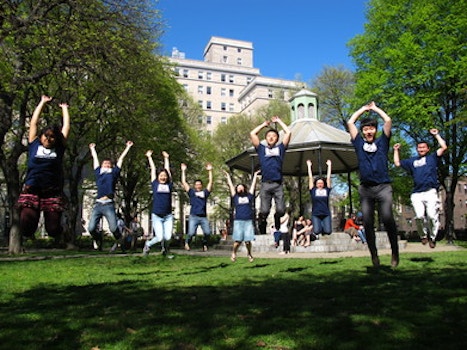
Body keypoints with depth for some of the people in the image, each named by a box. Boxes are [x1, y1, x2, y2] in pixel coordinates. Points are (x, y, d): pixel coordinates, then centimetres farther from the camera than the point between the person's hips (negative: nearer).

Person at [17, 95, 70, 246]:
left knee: (53, 228, -5)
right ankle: (29, 234, 24)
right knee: (26, 226, -13)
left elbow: (66, 126, 17)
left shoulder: (59, 149, 10)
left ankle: (57, 234, 33)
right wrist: (42, 102, 24)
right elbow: (34, 122, 16)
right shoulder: (34, 145, 11)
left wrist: (64, 108, 30)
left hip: (53, 193, 0)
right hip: (31, 191, 0)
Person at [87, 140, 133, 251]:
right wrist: (92, 148, 44)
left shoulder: (113, 173, 13)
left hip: (109, 205, -3)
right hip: (97, 205, 3)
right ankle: (98, 239, 22)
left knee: (113, 228, -11)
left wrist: (128, 147, 26)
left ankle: (120, 242, 13)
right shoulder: (98, 172, 19)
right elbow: (95, 158, 32)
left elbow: (121, 159, 20)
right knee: (91, 228, -5)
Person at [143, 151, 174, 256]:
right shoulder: (155, 184, 5)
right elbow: (153, 168, 12)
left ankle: (165, 249, 28)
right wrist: (149, 157, 21)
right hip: (156, 216, -2)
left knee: (168, 237, -5)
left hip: (168, 216, 2)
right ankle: (148, 244, 24)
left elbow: (167, 169, 15)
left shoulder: (169, 185, 7)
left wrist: (166, 158, 26)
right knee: (159, 237, -8)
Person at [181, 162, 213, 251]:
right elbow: (184, 182, 12)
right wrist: (183, 171, 12)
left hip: (203, 217, 2)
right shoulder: (192, 192, 13)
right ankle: (187, 242, 18)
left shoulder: (205, 192, 17)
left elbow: (210, 182, 16)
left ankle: (204, 244, 15)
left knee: (207, 232, -13)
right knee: (191, 233, -12)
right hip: (194, 216, -2)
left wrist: (210, 171, 14)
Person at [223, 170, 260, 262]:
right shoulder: (235, 197, 14)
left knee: (248, 240, -4)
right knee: (238, 240, -7)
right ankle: (234, 253, 17)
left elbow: (253, 185, 22)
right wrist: (228, 176, 28)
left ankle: (249, 254, 18)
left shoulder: (249, 196, 15)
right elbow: (231, 186, 20)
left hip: (248, 221, 1)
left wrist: (255, 175, 29)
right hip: (238, 221, -1)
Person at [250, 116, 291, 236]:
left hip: (278, 185, 1)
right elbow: (252, 134, 14)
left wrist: (278, 121, 25)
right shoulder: (261, 149, 19)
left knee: (281, 210, -7)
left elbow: (288, 133, 15)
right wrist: (264, 124, 26)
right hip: (265, 184, 0)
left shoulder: (280, 148, 20)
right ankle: (262, 231, 16)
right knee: (264, 211, -5)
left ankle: (277, 223, 25)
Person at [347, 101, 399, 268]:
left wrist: (376, 108, 21)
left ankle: (395, 251, -4)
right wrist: (363, 109, 24)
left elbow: (388, 121, 8)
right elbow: (350, 122, 14)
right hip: (365, 188, 2)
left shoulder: (382, 142, 14)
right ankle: (374, 255, 10)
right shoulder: (359, 143, 16)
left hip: (383, 187, -2)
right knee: (367, 223, -1)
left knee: (387, 218, -18)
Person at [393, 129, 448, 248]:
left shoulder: (432, 157, 19)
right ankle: (423, 236, 7)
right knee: (419, 216, -15)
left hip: (430, 192, -2)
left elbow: (444, 147, 9)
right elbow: (397, 163, 31)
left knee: (432, 216, -16)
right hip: (416, 194, 2)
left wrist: (436, 135, 16)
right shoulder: (412, 161, 27)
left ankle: (432, 238, 2)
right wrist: (396, 150, 34)